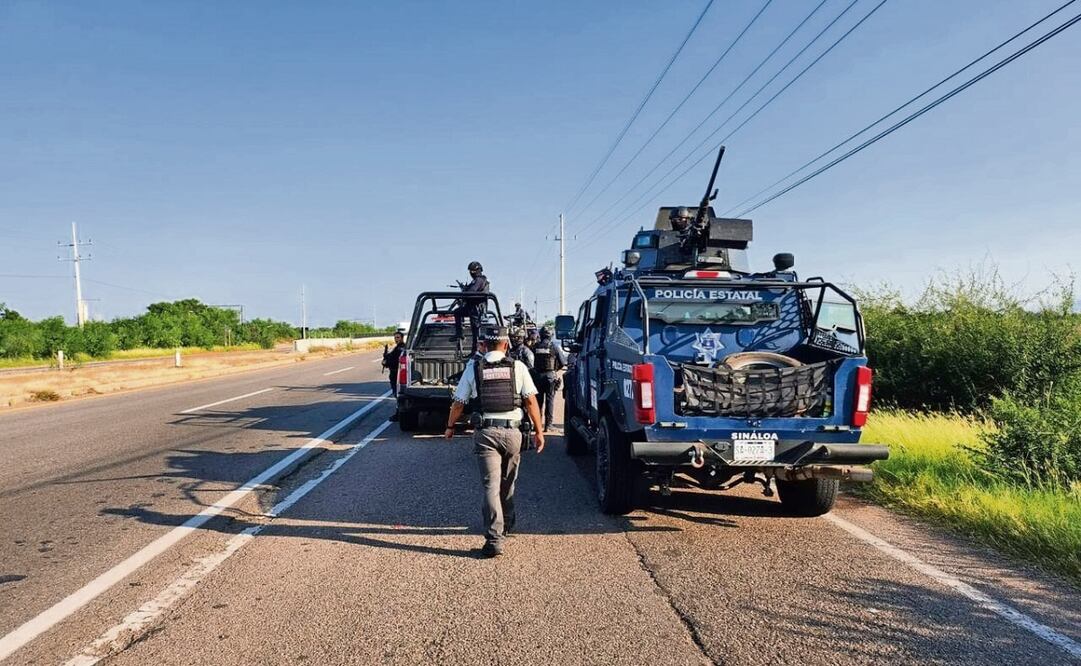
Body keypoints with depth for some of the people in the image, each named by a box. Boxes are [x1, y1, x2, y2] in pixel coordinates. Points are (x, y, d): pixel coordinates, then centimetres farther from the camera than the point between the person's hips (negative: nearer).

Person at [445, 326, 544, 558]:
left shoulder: (473, 368, 3)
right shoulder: (517, 367, 3)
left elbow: (458, 402, 6)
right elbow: (531, 401, -2)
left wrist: (450, 427, 21)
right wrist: (538, 431, 4)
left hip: (485, 432, -1)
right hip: (512, 431, 2)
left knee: (491, 485, -2)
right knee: (507, 483, 20)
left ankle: (494, 539, -10)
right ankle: (506, 524, 36)